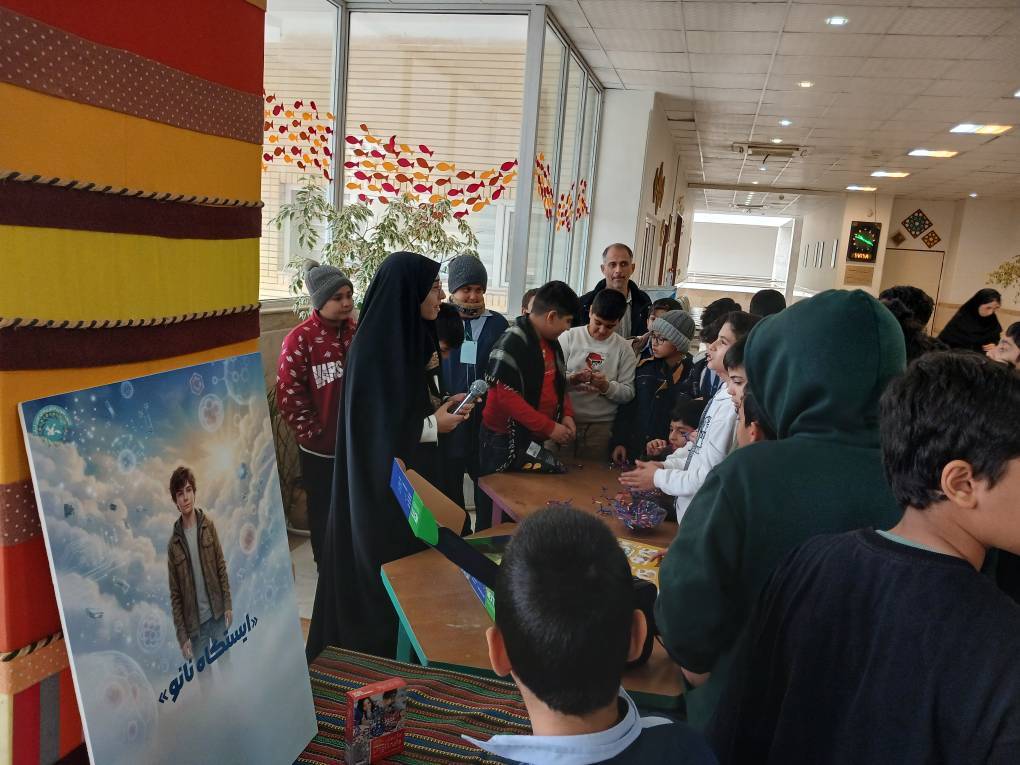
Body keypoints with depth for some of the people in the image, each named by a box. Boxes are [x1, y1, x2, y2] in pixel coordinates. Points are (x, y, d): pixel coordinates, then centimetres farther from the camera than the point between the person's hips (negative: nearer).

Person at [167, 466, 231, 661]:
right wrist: (182, 635, -6)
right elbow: (175, 594, -3)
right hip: (195, 622, -1)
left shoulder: (208, 524, -3)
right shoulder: (173, 543, -6)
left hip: (217, 612, 1)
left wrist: (228, 604, -3)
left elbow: (221, 566, 2)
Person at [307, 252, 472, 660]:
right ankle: (373, 648, 27)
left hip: (405, 475, 9)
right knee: (381, 573, 7)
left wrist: (439, 406, 2)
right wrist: (435, 425, -13)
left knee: (406, 561, 20)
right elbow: (377, 428, -23)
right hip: (380, 485, -9)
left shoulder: (405, 337, 4)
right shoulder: (375, 349, -23)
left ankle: (398, 642, 36)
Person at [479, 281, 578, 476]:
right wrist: (549, 427, -20)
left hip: (539, 438, 8)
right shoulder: (511, 344, -19)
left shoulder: (552, 343, 9)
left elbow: (559, 385, 19)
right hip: (506, 441, -8)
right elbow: (507, 397, -23)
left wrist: (566, 414, 1)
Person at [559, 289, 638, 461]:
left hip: (601, 426, 1)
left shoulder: (624, 349, 4)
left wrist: (607, 386, -16)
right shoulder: (569, 337, 2)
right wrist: (571, 379, -21)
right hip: (565, 420, 0)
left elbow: (628, 393, 1)